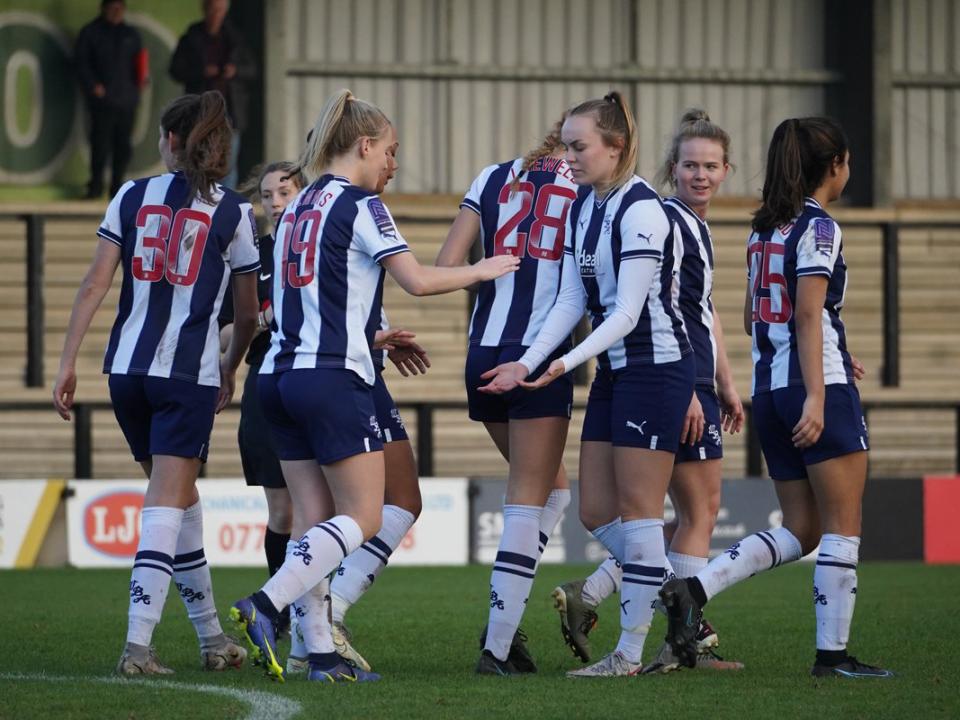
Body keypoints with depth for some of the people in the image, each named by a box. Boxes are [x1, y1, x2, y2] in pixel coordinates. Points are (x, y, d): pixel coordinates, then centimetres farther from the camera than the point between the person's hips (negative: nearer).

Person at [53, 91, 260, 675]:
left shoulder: (132, 196, 6)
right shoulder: (232, 213, 1)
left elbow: (95, 286, 1)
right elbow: (248, 314, 9)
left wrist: (68, 363, 3)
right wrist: (231, 368, 28)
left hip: (128, 367, 3)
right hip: (190, 373, -3)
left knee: (179, 496, 16)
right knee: (167, 505, -5)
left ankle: (212, 637, 23)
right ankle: (138, 643, -19)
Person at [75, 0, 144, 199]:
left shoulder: (131, 34, 16)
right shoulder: (90, 33, 6)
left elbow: (139, 63, 19)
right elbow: (82, 63, 0)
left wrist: (140, 80, -1)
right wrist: (92, 86, -12)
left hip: (127, 99, 3)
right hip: (102, 98, -3)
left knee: (123, 144, 2)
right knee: (101, 141, -9)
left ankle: (116, 185, 9)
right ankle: (96, 184, -1)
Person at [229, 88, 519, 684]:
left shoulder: (299, 208, 17)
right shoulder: (361, 205, -7)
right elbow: (417, 280, -11)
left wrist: (377, 337, 33)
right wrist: (480, 271, 5)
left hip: (283, 375, 8)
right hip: (334, 380, -8)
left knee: (314, 520, 7)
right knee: (362, 518, -3)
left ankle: (320, 651, 3)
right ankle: (265, 605, -18)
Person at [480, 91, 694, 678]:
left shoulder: (641, 210, -17)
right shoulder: (583, 210, 10)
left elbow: (628, 311, -21)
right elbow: (571, 302, 9)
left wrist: (567, 364, -29)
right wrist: (527, 364, -1)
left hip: (657, 365, -9)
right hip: (614, 370, 9)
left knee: (636, 509, -6)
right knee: (596, 512, 7)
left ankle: (630, 653, -1)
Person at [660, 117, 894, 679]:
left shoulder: (766, 229, 15)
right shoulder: (819, 228, -9)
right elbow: (809, 316, -18)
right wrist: (816, 396, -23)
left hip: (769, 389, 8)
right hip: (817, 387, -8)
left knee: (801, 531, 10)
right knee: (842, 526, 0)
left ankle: (693, 589, -7)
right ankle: (833, 653, -1)